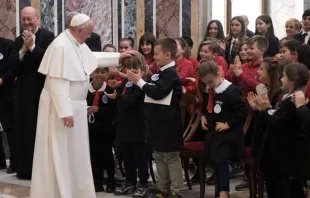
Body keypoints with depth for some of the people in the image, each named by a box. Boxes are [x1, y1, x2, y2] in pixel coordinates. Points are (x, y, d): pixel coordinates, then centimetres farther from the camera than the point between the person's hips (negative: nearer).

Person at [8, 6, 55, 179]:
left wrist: (32, 46, -19)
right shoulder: (19, 40, 10)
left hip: (43, 89, -5)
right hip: (25, 91, 5)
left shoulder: (48, 37, -6)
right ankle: (26, 168, 13)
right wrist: (23, 49, -13)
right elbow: (12, 65, 0)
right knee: (25, 130, 7)